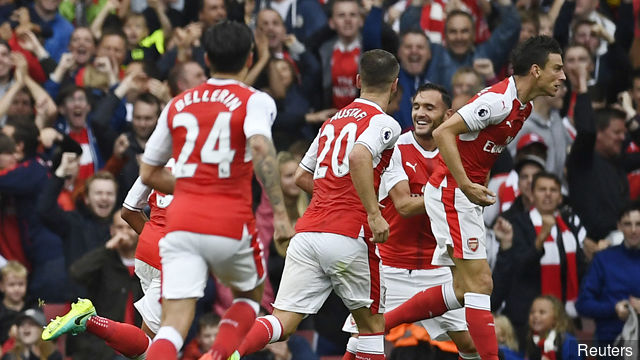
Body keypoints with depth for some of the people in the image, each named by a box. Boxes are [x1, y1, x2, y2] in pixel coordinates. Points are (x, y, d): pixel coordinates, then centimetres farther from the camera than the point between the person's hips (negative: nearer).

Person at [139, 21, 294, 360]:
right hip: (231, 226, -2)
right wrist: (279, 212, -20)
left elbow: (148, 173, 19)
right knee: (249, 295, 27)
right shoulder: (254, 101, 1)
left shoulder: (177, 105, 14)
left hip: (181, 225, 2)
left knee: (174, 322, -6)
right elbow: (261, 147, -21)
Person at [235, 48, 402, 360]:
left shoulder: (332, 121, 22)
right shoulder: (384, 123, 0)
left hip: (308, 230, 5)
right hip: (349, 236, -5)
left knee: (282, 323, -4)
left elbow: (302, 177, 28)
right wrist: (374, 213, -19)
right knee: (372, 325, 13)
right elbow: (359, 156, -21)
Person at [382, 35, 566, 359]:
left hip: (466, 195, 10)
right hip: (451, 192, -10)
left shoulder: (522, 106, 10)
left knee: (463, 290, 12)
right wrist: (467, 185, -27)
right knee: (480, 283, -12)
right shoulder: (499, 100, -20)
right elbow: (443, 133, -23)